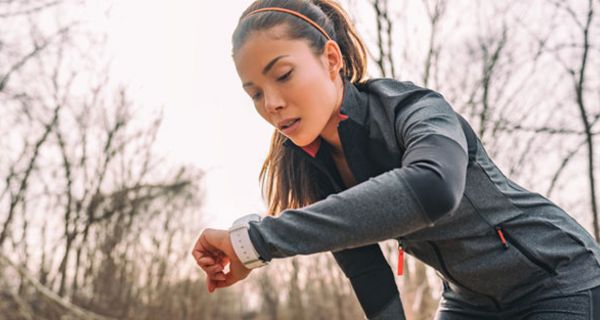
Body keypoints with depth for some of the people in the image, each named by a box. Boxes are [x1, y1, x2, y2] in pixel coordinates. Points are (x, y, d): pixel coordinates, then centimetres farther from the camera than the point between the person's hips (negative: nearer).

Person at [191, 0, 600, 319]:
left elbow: (433, 190, -52)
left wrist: (257, 240, -53)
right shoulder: (310, 164, -10)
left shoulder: (413, 109, -29)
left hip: (559, 283, -6)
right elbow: (364, 267, -5)